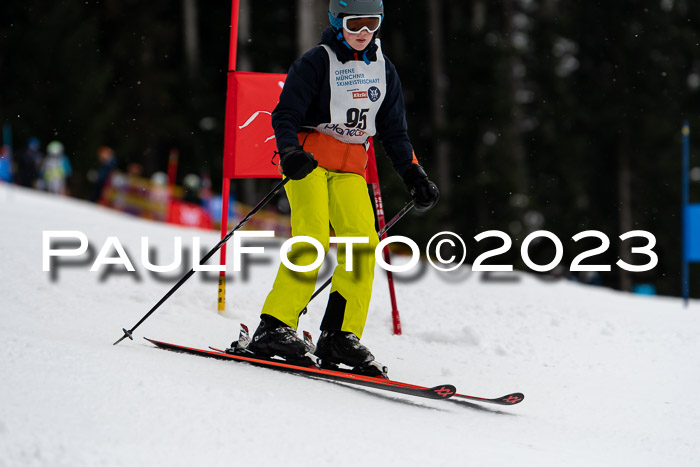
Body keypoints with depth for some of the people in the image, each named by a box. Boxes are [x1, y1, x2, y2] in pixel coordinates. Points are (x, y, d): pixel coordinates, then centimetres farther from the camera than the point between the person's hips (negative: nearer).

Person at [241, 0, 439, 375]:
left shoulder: (382, 69, 14)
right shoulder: (317, 62, -3)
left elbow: (393, 130, 20)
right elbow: (285, 115, -9)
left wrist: (414, 176, 11)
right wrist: (290, 153, -28)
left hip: (350, 168, 5)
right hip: (309, 158, -5)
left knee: (364, 240, -14)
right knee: (313, 235, -24)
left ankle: (340, 336, -13)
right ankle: (274, 327, -24)